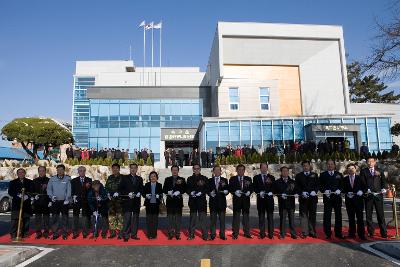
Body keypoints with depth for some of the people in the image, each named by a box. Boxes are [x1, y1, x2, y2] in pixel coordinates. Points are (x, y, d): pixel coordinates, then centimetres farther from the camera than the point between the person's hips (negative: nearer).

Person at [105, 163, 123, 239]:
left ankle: (120, 233, -1)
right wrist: (108, 193, 0)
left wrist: (118, 193, -15)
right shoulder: (110, 178, 16)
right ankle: (112, 232, 13)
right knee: (111, 216, 4)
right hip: (111, 200, 4)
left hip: (119, 199, -4)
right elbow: (106, 187, 17)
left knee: (120, 216, -7)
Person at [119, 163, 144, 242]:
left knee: (135, 218, 6)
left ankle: (134, 234, 15)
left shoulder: (140, 179, 15)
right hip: (127, 201, -3)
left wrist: (139, 193, -7)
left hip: (136, 202, 3)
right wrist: (128, 194, -13)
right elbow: (120, 189, 0)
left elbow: (142, 189, 15)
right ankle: (126, 236, -1)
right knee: (127, 219, -7)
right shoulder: (125, 178, 6)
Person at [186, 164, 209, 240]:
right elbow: (187, 189, 9)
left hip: (202, 200, -1)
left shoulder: (204, 178, 6)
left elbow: (207, 189, 2)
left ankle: (205, 235, 5)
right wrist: (191, 192, -12)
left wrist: (201, 192, -14)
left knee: (202, 218, -2)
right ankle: (191, 235, 14)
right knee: (192, 218, 7)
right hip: (193, 201, 2)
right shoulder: (190, 179, 11)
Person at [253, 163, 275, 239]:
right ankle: (262, 234, 12)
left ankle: (271, 234, 10)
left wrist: (271, 192, -14)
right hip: (260, 199, 0)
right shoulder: (256, 177, 8)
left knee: (270, 217, 3)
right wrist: (259, 192, -16)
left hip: (269, 199, 0)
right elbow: (255, 188, 2)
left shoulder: (271, 177, 10)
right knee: (261, 217, 4)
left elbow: (274, 187, 4)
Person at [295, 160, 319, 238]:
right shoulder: (298, 176, 6)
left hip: (313, 198, 1)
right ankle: (304, 232, 6)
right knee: (303, 215, 0)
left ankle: (312, 232, 16)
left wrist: (315, 191, -13)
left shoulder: (315, 175, 10)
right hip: (303, 198, -1)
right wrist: (302, 192, -15)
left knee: (312, 215, 7)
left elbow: (317, 185, 5)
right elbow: (297, 186, 1)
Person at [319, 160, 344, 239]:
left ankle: (338, 233, 17)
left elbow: (342, 185, 7)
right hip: (327, 198, -1)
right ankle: (328, 234, 8)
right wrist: (324, 190, -15)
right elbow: (320, 186, 3)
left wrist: (339, 190, -11)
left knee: (338, 215, 6)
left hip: (337, 197, 2)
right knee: (327, 216, -1)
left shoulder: (339, 174, 12)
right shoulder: (323, 175, 8)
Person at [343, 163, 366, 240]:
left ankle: (361, 234, 4)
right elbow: (343, 189, 7)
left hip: (358, 200, -1)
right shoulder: (345, 179, 8)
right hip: (349, 201, 1)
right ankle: (352, 233, 14)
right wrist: (347, 193, -11)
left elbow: (364, 187, 4)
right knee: (351, 218, 6)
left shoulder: (360, 178, 7)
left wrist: (361, 192, -14)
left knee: (360, 218, -2)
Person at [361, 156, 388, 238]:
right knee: (368, 215, 4)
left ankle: (383, 233, 11)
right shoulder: (363, 171, 7)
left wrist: (384, 188, -10)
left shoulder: (379, 171, 12)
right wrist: (367, 189, -15)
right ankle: (370, 232, 14)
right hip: (368, 195, 0)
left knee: (380, 214, 2)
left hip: (378, 195, 0)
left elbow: (384, 180, 7)